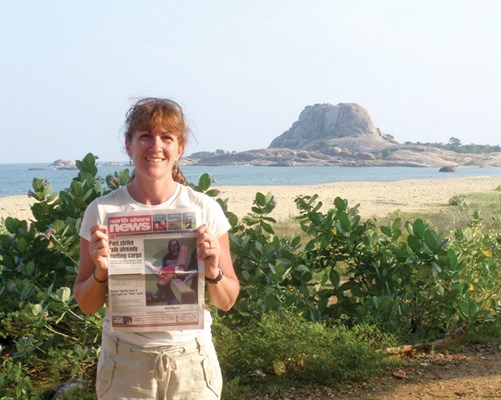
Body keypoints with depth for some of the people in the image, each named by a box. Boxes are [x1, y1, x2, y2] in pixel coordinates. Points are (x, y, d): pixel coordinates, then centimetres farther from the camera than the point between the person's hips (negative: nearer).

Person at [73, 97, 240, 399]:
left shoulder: (205, 209, -6)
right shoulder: (102, 211, -5)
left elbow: (227, 302, 0)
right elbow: (87, 306, 1)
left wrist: (212, 271, -19)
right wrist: (101, 271, -18)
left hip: (190, 360, 0)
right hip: (124, 362, 0)